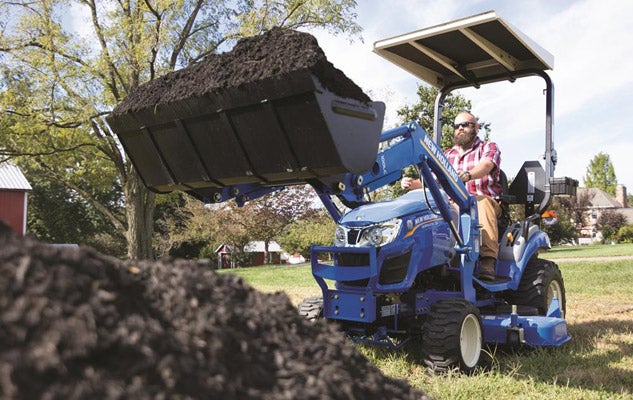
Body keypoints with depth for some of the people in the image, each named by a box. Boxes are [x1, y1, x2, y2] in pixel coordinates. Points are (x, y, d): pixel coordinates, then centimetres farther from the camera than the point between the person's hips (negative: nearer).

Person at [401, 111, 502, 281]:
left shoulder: (489, 148, 11)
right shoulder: (447, 155, 26)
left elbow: (485, 166, -14)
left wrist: (468, 175, -38)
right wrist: (413, 184, -7)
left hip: (484, 201, -3)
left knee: (483, 203, -39)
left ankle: (488, 260, -48)